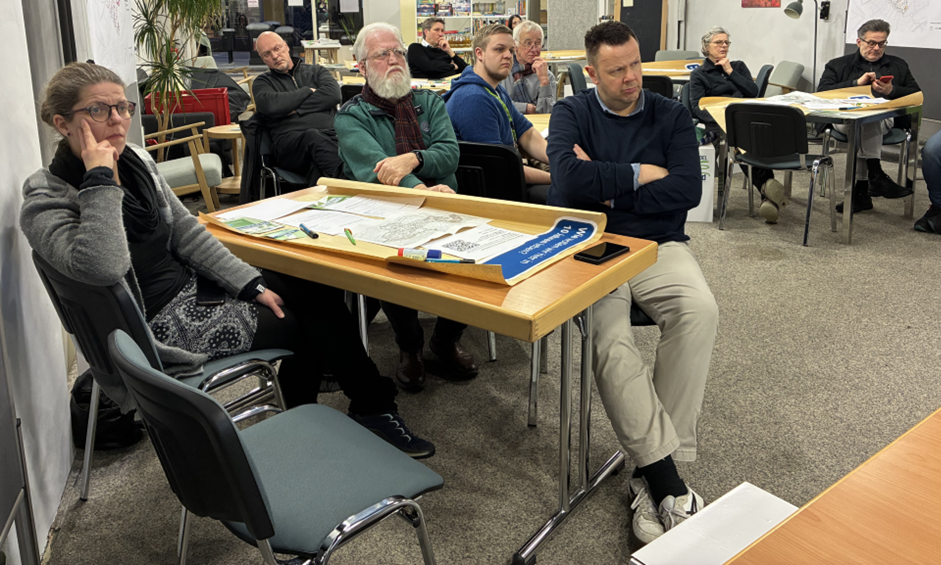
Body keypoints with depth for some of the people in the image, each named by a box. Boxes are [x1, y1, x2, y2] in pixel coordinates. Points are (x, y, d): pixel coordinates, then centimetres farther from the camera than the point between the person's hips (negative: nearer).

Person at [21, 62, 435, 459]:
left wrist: (252, 284, 0)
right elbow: (102, 267, -38)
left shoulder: (136, 161, 3)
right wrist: (99, 178, -30)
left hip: (190, 285, 8)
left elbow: (185, 232, 7)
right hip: (162, 328, -8)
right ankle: (374, 409, 16)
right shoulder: (47, 201, -19)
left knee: (316, 290, -1)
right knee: (314, 321, -8)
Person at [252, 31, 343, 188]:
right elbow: (270, 105, -1)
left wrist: (294, 110, 2)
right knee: (314, 137, -39)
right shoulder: (262, 82, 24)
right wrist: (307, 91, 9)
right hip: (290, 141, -2)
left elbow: (333, 94, 4)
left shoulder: (316, 71, 27)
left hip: (331, 134, 2)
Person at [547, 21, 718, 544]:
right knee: (609, 338, -31)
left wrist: (607, 185, -7)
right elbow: (570, 180, -13)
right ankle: (667, 481, -24)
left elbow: (688, 190, -4)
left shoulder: (671, 117, 13)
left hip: (658, 245, 2)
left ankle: (652, 473, -23)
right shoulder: (571, 113, 8)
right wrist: (642, 174, -5)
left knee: (700, 310, -30)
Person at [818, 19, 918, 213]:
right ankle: (875, 175, -43)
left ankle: (861, 190, -41)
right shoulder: (838, 65, 22)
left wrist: (892, 91, -1)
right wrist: (857, 83, -5)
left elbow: (916, 95, 18)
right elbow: (822, 92, 4)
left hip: (885, 120, 1)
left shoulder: (898, 65, 28)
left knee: (866, 120, -37)